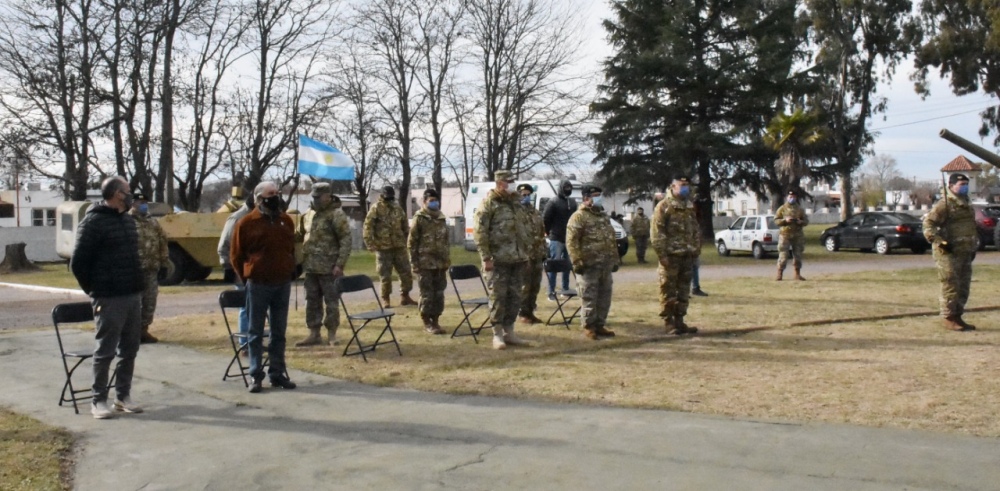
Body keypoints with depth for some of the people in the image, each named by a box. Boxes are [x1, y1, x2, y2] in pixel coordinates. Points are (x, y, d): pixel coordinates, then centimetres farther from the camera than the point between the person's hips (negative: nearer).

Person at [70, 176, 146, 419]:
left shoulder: (129, 220, 14)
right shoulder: (94, 222, -9)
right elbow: (78, 263, -9)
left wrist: (139, 285, 12)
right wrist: (95, 291, -6)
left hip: (133, 296, 7)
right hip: (109, 298, -7)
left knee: (129, 349, 11)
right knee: (105, 351, 1)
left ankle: (123, 396, 21)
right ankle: (99, 400, 12)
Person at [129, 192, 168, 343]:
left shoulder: (153, 223, 14)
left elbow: (162, 243, 15)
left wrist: (163, 264, 10)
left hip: (151, 269, 6)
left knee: (149, 301, 9)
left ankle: (144, 330, 19)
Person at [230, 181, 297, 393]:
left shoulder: (286, 220, 8)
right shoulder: (247, 223, -4)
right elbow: (236, 255, 2)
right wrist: (246, 278, 5)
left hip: (283, 284, 4)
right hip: (258, 285, -4)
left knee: (279, 332, 10)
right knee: (256, 332, 3)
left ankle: (277, 374, 18)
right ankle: (255, 375, 10)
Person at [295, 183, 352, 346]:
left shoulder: (336, 214, -9)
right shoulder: (309, 214, 12)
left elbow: (346, 240, -13)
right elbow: (298, 235, 24)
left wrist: (340, 264, -18)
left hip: (329, 268, -7)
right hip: (310, 266, 7)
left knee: (331, 302, 2)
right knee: (312, 301, 12)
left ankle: (332, 334, 13)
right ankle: (314, 334, 21)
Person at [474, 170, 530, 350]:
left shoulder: (515, 202, 16)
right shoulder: (489, 203, -6)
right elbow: (480, 232, -11)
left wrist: (526, 253, 16)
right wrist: (486, 257, -15)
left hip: (518, 258, 7)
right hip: (499, 259, -6)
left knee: (515, 296, 9)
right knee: (498, 296, -2)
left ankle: (509, 331, 18)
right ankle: (497, 334, 5)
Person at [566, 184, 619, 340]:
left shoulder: (603, 215, 18)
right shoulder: (579, 216, -7)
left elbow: (611, 239, 23)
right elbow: (571, 241, -13)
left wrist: (615, 259, 18)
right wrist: (577, 262, -19)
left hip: (605, 264, 8)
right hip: (589, 264, -8)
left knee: (604, 296, 11)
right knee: (589, 297, -2)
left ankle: (599, 325, 21)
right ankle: (589, 327, 9)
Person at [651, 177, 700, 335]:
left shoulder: (689, 207, 15)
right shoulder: (663, 207, -8)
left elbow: (695, 230, 21)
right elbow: (656, 233, -12)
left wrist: (696, 249, 14)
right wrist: (662, 254, -17)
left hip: (687, 256, 7)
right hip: (671, 256, -7)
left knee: (684, 291, 10)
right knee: (668, 291, -1)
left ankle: (679, 321, 19)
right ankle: (669, 322, 8)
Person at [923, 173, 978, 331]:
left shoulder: (966, 205, 19)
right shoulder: (944, 204, -10)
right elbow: (928, 223, -18)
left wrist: (973, 247, 24)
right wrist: (939, 242, -23)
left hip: (965, 252, 9)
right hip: (949, 253, -9)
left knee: (963, 287, 12)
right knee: (951, 286, -7)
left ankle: (958, 317, 20)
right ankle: (949, 319, -1)